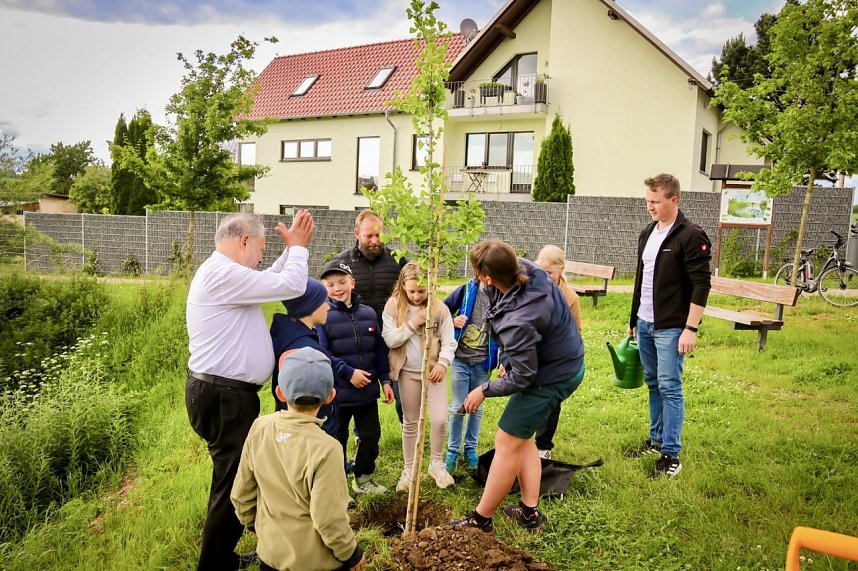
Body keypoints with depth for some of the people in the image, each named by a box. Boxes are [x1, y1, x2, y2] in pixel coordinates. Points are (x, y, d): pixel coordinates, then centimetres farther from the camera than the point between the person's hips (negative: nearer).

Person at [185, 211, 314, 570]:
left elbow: (273, 281, 24)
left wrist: (292, 249, 13)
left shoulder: (223, 273, 14)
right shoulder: (223, 274, -20)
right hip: (223, 397, -11)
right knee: (233, 483, 0)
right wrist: (298, 246, -5)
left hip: (226, 393, 11)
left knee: (231, 479, 21)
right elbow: (291, 286, -21)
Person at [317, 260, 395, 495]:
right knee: (337, 440, 10)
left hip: (368, 391, 5)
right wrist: (348, 372, -21)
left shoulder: (368, 313, 3)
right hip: (338, 393, -5)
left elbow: (380, 349, 9)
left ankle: (363, 479, 36)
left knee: (371, 435, 16)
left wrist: (385, 380, 7)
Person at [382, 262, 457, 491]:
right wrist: (413, 323, -19)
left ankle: (436, 463, 18)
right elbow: (389, 339, -12)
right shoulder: (393, 305, -6)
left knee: (439, 419, -8)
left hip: (433, 370, 0)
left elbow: (449, 342, -5)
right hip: (408, 371, 1)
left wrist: (443, 362, -21)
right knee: (410, 422, 12)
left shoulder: (440, 308, -7)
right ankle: (409, 469, 27)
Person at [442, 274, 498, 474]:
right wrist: (452, 321, -15)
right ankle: (453, 450, 20)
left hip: (482, 363, 1)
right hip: (460, 360, -1)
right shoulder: (466, 290, -6)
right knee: (457, 408, 5)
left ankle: (471, 449, 30)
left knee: (476, 408, 13)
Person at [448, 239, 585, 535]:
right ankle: (530, 512, 27)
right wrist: (507, 358, 10)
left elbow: (521, 378, -23)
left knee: (507, 443, 2)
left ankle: (481, 519, 17)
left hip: (551, 378, -10)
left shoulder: (517, 322, -36)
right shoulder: (527, 270, -12)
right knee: (521, 437, 19)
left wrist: (484, 390, -7)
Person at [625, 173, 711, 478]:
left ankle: (671, 455, 4)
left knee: (669, 388, -4)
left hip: (671, 327, -7)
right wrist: (633, 320, 19)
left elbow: (701, 285, -16)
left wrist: (691, 328, -20)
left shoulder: (691, 236, -13)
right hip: (645, 324, 8)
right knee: (653, 384, 15)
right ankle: (656, 440, 28)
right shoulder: (647, 233, 11)